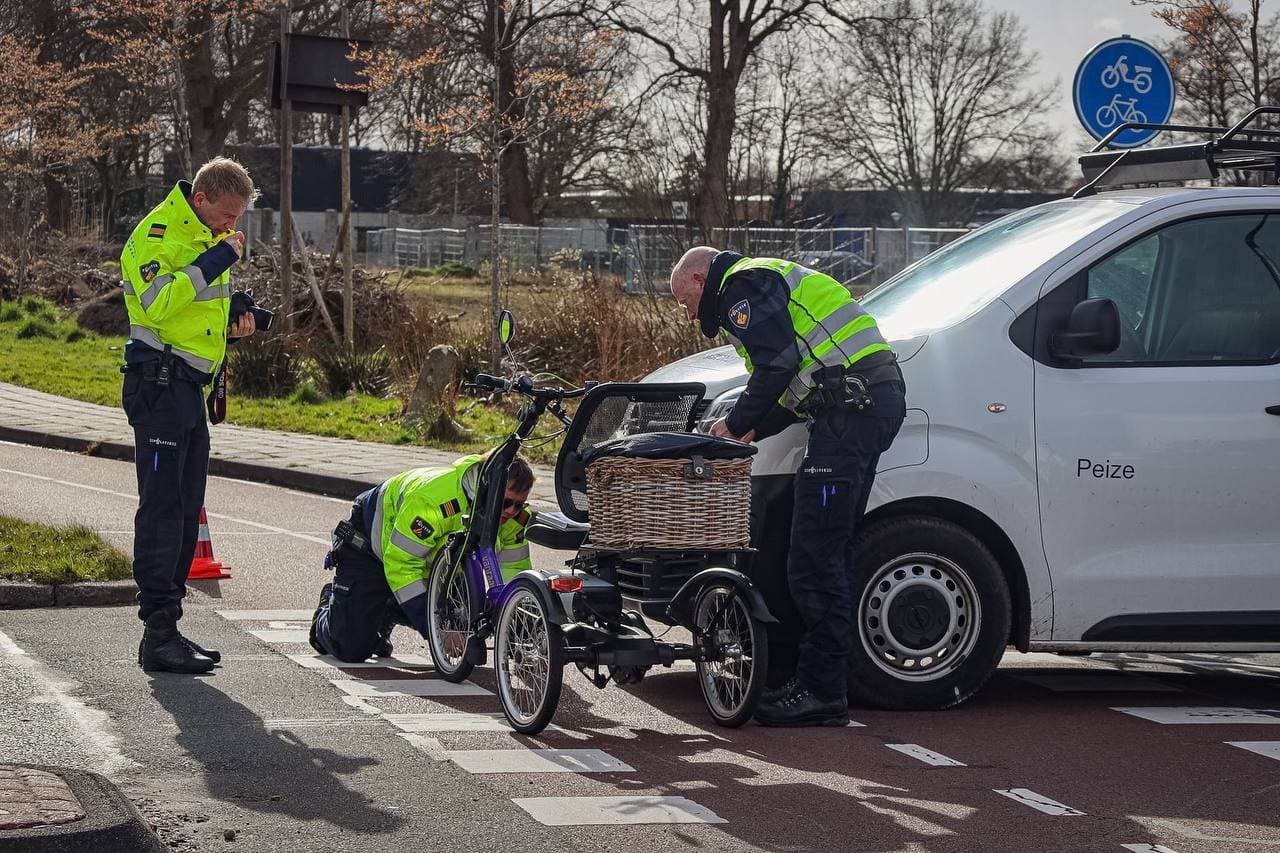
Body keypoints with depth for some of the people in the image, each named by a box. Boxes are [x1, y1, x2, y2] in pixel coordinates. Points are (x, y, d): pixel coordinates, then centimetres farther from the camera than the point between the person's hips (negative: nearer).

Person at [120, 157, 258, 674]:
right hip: (160, 384, -10)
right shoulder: (157, 233, -11)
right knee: (162, 509, -11)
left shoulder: (204, 237, 19)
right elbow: (158, 301, -27)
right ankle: (158, 635, -11)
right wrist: (216, 259, -25)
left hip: (190, 389, 10)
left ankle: (166, 628, 18)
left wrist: (231, 324, 11)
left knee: (185, 511, 12)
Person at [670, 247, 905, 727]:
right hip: (879, 399, 11)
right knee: (827, 555, 12)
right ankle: (816, 682, 14)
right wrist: (753, 431, 16)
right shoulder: (766, 281, 32)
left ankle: (822, 692, -10)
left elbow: (777, 364, -15)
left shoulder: (743, 284, -1)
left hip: (853, 404, -11)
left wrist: (736, 425, -3)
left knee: (814, 559, -10)